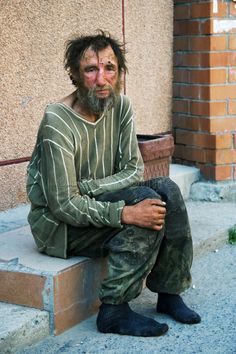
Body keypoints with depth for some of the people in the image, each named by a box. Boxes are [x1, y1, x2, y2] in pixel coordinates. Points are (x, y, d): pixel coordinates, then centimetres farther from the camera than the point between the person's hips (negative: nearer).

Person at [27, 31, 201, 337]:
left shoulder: (120, 106, -3)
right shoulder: (58, 122, -24)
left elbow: (134, 170, -3)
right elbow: (63, 204, -26)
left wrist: (86, 188, -19)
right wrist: (125, 213, -36)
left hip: (96, 204, 7)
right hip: (59, 223, -6)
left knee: (167, 190, -14)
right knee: (147, 202, -25)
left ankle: (169, 292, -4)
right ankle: (114, 311, -19)